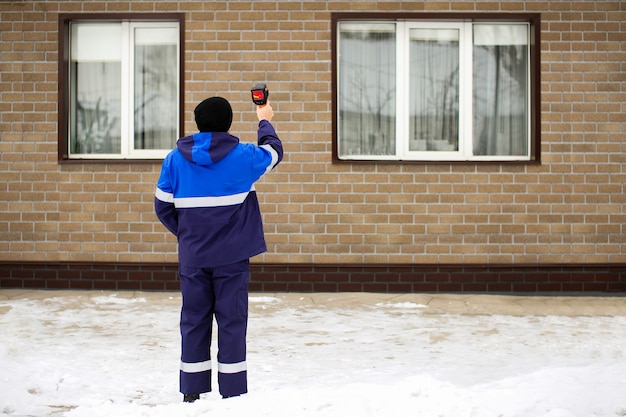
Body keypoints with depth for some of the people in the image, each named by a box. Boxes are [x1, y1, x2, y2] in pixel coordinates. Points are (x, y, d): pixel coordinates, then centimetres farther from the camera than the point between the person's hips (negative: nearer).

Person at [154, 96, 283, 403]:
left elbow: (163, 205, 5)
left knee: (194, 321, 9)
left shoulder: (175, 159, 1)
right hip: (231, 255, -2)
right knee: (232, 322, 3)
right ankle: (232, 393, 6)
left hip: (192, 255, 2)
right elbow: (274, 152, 14)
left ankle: (192, 392, 14)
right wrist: (265, 121, 31)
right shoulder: (242, 156, -6)